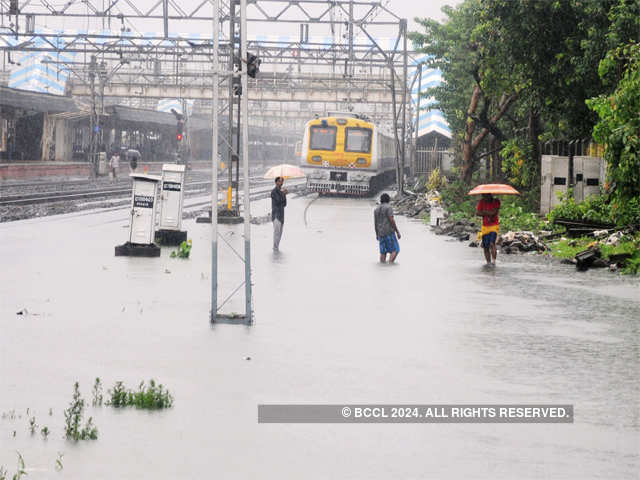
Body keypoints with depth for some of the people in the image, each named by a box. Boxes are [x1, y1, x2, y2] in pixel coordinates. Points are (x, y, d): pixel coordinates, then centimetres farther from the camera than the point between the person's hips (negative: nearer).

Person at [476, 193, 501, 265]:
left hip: (494, 226, -4)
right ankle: (488, 262, 12)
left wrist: (484, 212, -6)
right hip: (485, 227, 4)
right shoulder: (481, 202, 4)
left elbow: (494, 212, -17)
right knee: (486, 247, 1)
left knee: (492, 243, -21)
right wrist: (488, 214, -12)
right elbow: (477, 213, -4)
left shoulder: (496, 202, -5)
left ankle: (493, 260, -17)